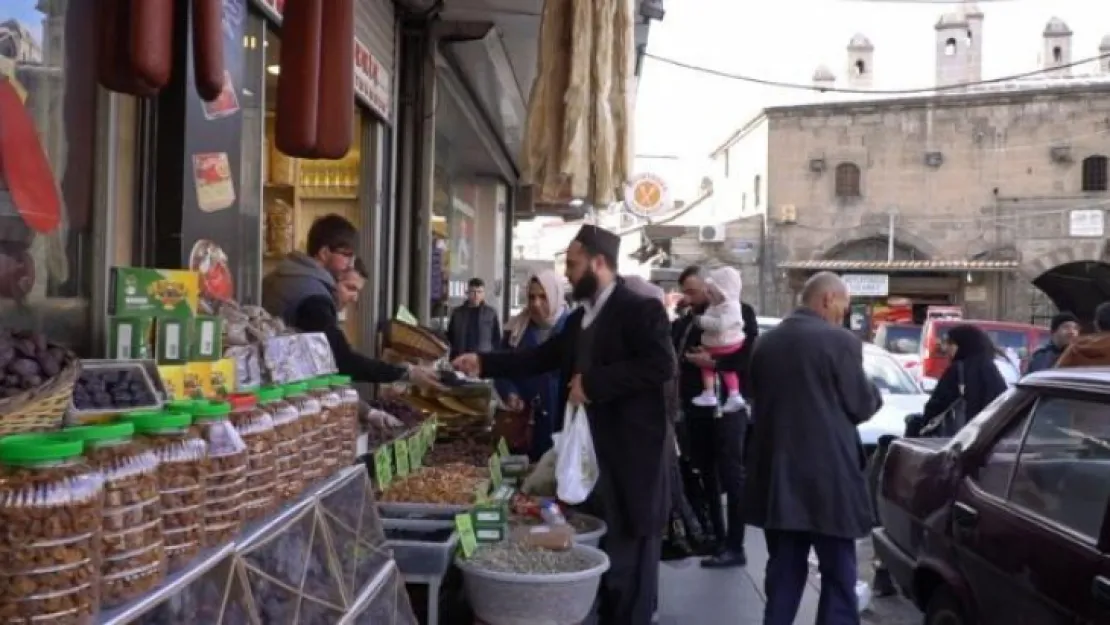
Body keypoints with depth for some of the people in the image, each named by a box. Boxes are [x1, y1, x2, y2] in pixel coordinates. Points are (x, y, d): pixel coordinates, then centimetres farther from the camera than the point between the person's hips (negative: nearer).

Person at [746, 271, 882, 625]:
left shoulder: (765, 342, 8)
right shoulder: (839, 341, -10)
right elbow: (860, 406, -5)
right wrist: (876, 395, 15)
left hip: (777, 477, 6)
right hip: (827, 477, -6)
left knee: (783, 575, 14)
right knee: (838, 576, 4)